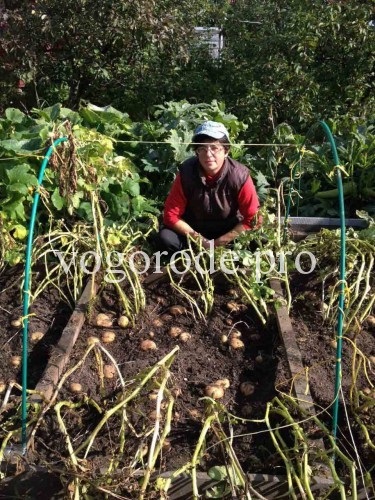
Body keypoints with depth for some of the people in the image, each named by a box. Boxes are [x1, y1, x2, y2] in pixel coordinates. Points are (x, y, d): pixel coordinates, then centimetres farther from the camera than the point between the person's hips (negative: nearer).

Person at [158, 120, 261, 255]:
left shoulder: (239, 175, -24)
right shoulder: (186, 172, -22)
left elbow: (252, 219, -18)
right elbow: (171, 215, -15)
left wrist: (219, 242, -22)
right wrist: (199, 240, -22)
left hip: (228, 231, 0)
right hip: (195, 229, 1)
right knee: (166, 238, -25)